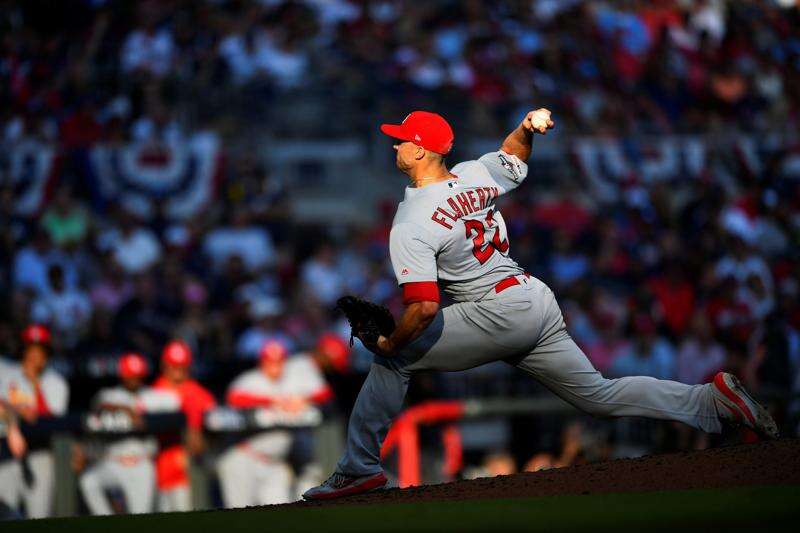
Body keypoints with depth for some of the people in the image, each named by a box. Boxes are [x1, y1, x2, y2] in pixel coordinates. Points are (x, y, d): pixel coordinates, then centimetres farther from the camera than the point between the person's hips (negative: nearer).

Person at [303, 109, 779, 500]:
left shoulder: (410, 227, -13)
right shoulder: (477, 175, 9)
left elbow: (424, 308, -21)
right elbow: (514, 155, 34)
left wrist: (389, 343, -5)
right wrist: (528, 128, 13)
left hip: (496, 315, -8)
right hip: (539, 303, 8)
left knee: (394, 357, 0)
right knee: (600, 395, 12)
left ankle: (359, 468, -1)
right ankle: (712, 399, 2)